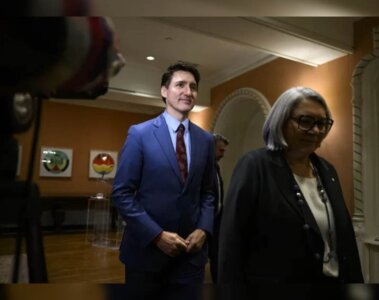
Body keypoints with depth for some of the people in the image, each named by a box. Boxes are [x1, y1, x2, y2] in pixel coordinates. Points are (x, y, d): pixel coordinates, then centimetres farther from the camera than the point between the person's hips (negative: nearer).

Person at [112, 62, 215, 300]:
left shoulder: (206, 140, 5)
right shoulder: (140, 133, -7)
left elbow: (208, 192, 10)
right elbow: (122, 193, -9)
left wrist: (204, 230, -5)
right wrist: (157, 235, -15)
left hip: (191, 252, 3)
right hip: (147, 248, -2)